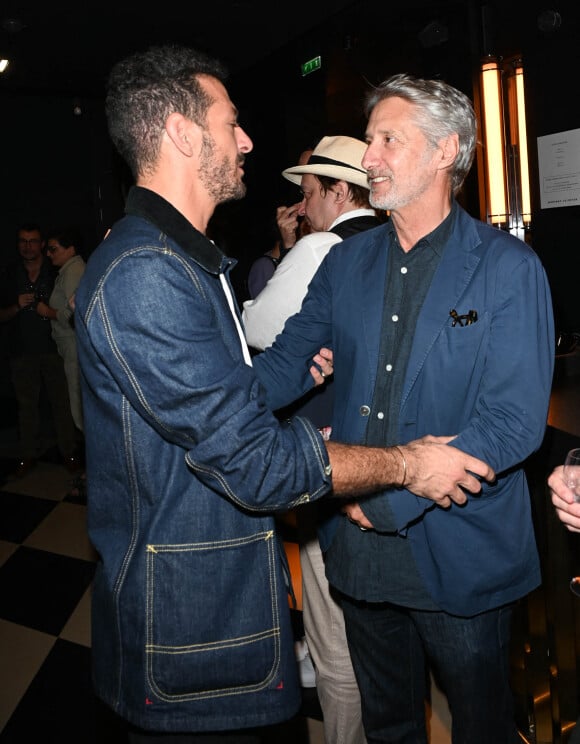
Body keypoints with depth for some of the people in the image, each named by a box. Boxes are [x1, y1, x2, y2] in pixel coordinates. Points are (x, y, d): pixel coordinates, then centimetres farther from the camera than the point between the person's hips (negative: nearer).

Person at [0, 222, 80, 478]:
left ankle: (68, 452, 12)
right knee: (27, 405, 8)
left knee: (61, 402, 0)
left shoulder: (55, 272, 2)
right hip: (22, 352, 2)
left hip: (52, 349, -2)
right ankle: (28, 455, 18)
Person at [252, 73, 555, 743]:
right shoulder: (345, 263, 4)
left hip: (460, 558, -4)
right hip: (360, 547, 4)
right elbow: (281, 366, 2)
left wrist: (389, 492, -21)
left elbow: (515, 423, -18)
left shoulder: (508, 269, -11)